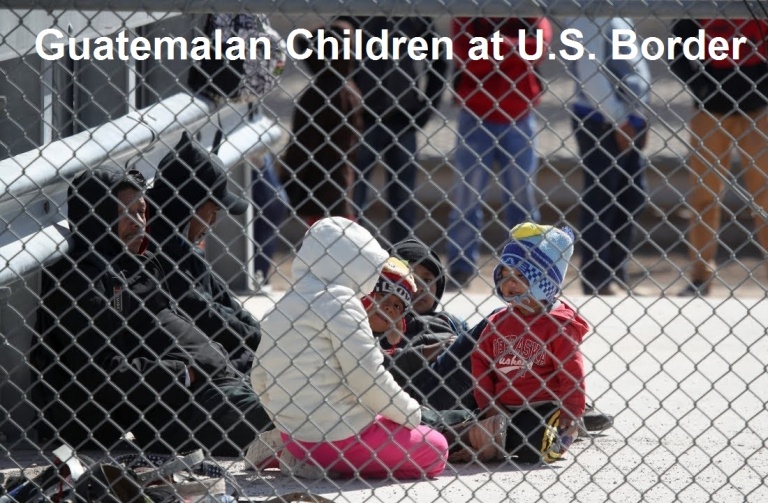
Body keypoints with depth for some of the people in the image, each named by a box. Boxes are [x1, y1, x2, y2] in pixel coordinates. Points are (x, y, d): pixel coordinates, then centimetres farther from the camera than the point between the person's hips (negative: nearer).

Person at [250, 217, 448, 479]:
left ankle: (305, 458, 7)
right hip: (338, 434, -9)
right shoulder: (339, 302, -13)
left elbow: (260, 379, 14)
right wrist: (408, 413, -2)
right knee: (435, 450, 4)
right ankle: (334, 464, -6)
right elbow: (367, 377, -17)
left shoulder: (282, 307, 12)